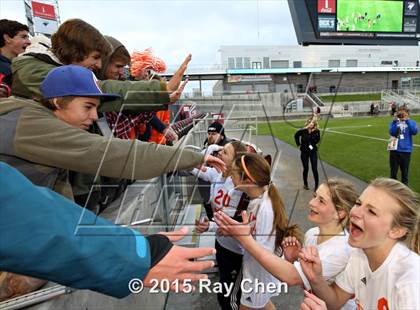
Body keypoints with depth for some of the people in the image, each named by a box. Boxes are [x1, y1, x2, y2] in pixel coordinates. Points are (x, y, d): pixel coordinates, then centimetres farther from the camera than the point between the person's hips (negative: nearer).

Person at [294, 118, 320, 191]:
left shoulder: (316, 131, -10)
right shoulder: (302, 130, -10)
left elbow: (317, 140, -20)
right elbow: (296, 135, 10)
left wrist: (314, 132, -27)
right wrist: (298, 144, 7)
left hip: (313, 152, 0)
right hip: (304, 152, 0)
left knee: (314, 169, -3)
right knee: (306, 169, 10)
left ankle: (316, 185, 8)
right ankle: (305, 184, 29)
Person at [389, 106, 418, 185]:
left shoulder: (411, 122, 3)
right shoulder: (394, 122, 4)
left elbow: (415, 131, -16)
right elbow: (392, 133, -13)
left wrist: (407, 120, -15)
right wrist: (395, 121, -17)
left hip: (406, 150, 0)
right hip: (394, 150, 0)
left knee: (405, 171, 10)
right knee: (393, 171, 10)